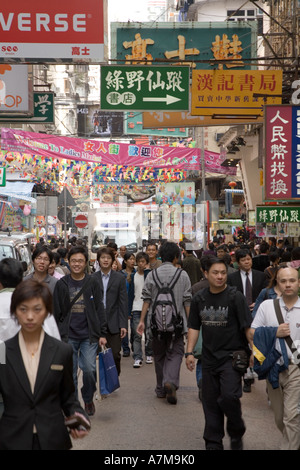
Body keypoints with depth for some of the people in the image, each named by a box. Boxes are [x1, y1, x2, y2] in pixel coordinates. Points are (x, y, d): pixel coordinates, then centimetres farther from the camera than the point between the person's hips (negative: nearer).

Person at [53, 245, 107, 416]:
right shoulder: (62, 284, 4)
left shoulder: (92, 282, 3)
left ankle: (88, 399, 19)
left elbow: (100, 309, 5)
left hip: (89, 335, -1)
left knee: (89, 368, -5)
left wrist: (102, 334, 0)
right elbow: (56, 312, 7)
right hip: (68, 336, 1)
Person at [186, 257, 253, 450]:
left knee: (229, 396, -16)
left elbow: (248, 326, -8)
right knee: (211, 402, 8)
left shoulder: (235, 297, -7)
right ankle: (213, 442, 22)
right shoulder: (199, 298, 6)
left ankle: (237, 433, 12)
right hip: (209, 357, 4)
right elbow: (194, 327, 12)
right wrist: (189, 352, 5)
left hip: (232, 356, -4)